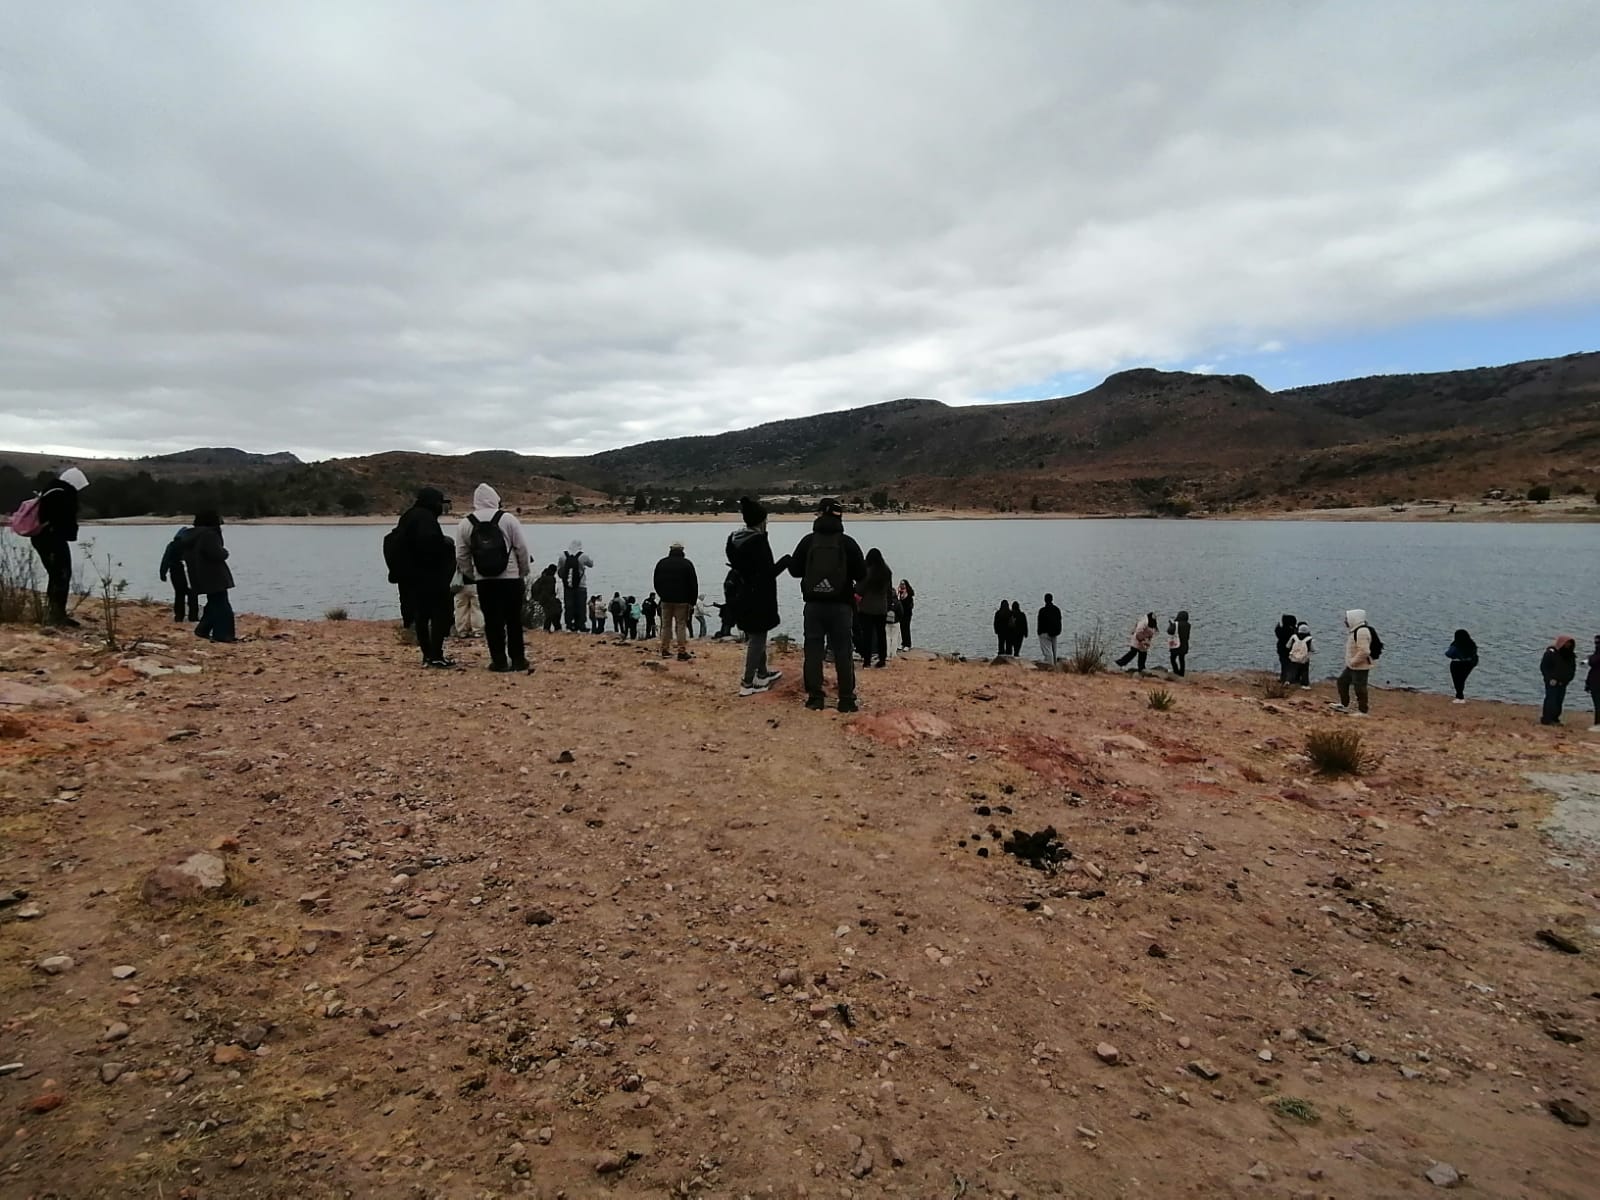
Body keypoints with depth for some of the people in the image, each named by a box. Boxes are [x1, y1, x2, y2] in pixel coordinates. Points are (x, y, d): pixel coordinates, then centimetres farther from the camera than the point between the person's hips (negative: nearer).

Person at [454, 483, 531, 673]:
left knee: (492, 621, 6)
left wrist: (471, 575, 18)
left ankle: (499, 661, 6)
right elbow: (522, 548, -4)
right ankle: (517, 659, 11)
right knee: (514, 619, 8)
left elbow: (461, 556, 4)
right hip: (510, 577, -1)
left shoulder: (465, 523, 2)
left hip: (484, 580, 1)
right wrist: (523, 571, 10)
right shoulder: (508, 519, -4)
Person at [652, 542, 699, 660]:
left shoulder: (661, 563, 6)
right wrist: (692, 602, 2)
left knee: (666, 625, 12)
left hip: (666, 600, 3)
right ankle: (682, 652, -6)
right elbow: (694, 584, -4)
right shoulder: (687, 564, -4)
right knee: (681, 626, -2)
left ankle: (665, 650, 14)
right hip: (682, 601, -3)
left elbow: (656, 582, 13)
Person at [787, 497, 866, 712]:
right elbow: (861, 574, -4)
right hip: (840, 605, -1)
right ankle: (846, 698, 4)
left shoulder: (808, 541, -2)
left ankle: (814, 697, 6)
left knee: (813, 649, 7)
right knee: (842, 651, 4)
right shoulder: (847, 542, -5)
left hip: (813, 604, 1)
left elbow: (794, 570, 3)